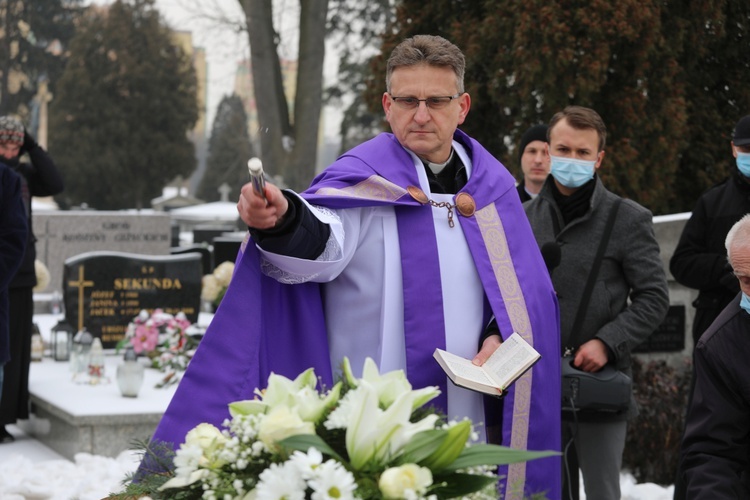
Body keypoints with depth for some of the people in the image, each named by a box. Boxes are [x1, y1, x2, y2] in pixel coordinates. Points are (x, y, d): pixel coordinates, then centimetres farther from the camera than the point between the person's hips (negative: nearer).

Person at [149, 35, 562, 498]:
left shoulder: (492, 185, 7)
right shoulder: (363, 177, -6)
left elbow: (524, 283, 15)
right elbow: (322, 243, -26)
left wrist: (501, 335, -4)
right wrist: (282, 221, -47)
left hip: (467, 420, 4)